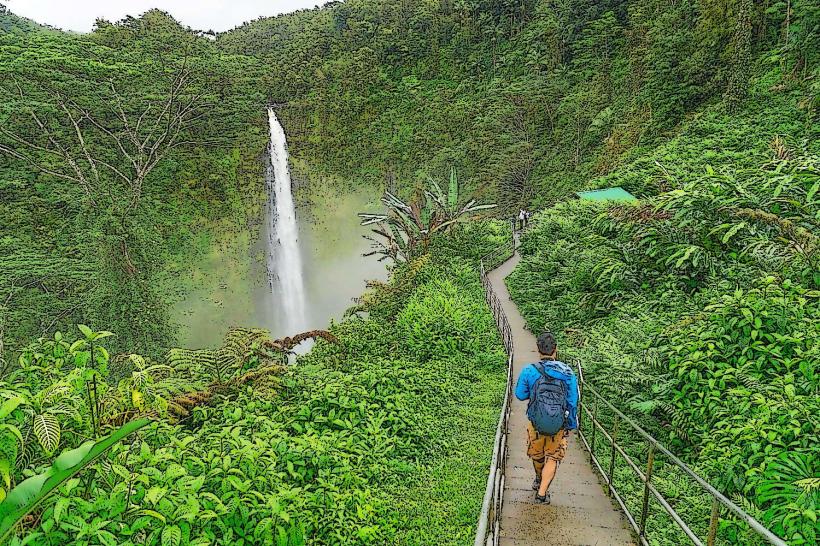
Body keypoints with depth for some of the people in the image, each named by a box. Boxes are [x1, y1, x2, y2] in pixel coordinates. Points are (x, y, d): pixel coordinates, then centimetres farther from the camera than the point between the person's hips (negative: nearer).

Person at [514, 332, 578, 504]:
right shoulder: (567, 372, -10)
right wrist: (572, 424, 8)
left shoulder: (529, 371, -14)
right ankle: (542, 493, 7)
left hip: (536, 423, 0)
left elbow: (520, 395, -1)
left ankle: (539, 481, 48)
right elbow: (573, 401, -4)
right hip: (560, 425, 0)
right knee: (553, 457, 16)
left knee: (537, 454, 24)